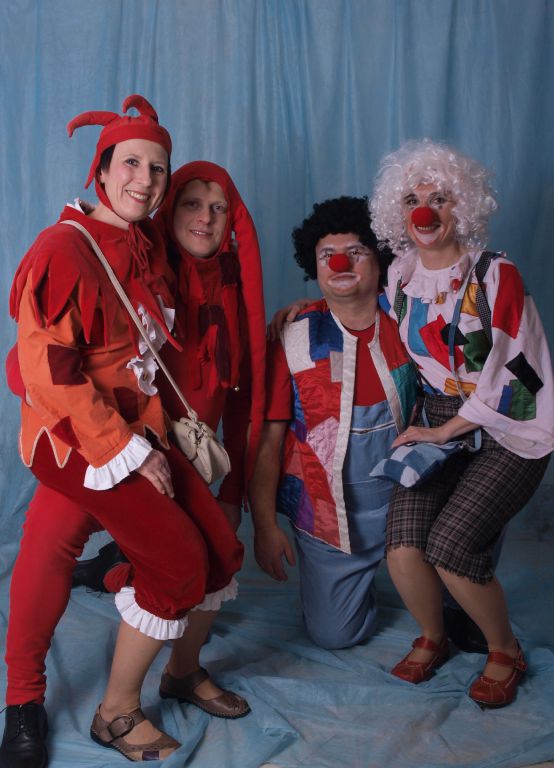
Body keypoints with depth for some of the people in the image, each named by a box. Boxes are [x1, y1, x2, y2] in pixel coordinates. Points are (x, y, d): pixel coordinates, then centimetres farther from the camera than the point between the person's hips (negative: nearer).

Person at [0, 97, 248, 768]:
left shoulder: (147, 248, 9)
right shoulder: (63, 251, -16)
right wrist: (128, 450, -19)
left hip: (141, 430, 8)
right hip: (77, 437, -8)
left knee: (220, 548, 5)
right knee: (179, 560, -10)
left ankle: (182, 673, 32)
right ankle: (117, 714, 11)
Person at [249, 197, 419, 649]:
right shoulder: (293, 340, -8)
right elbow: (268, 439, -7)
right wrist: (265, 526, -8)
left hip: (400, 504, 1)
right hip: (326, 518, 0)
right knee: (336, 635, 6)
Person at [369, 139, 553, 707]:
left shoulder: (495, 275, -7)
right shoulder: (399, 278, 8)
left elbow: (504, 373, -12)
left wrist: (445, 429, -14)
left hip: (507, 432, -4)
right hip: (437, 428, 4)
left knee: (449, 544, -21)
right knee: (403, 548, -16)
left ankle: (505, 650, 8)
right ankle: (431, 638, 17)